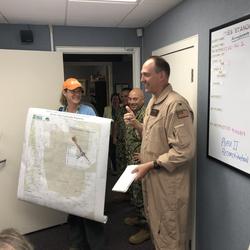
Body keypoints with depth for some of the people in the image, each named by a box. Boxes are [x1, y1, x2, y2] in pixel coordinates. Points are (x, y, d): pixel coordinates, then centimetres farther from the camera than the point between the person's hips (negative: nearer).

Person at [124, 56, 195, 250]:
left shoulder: (176, 104, -22)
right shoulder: (153, 101, 9)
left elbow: (184, 150, -26)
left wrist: (150, 165, -21)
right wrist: (136, 124, 3)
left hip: (168, 181, -9)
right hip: (152, 178, 9)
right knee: (156, 226, 25)